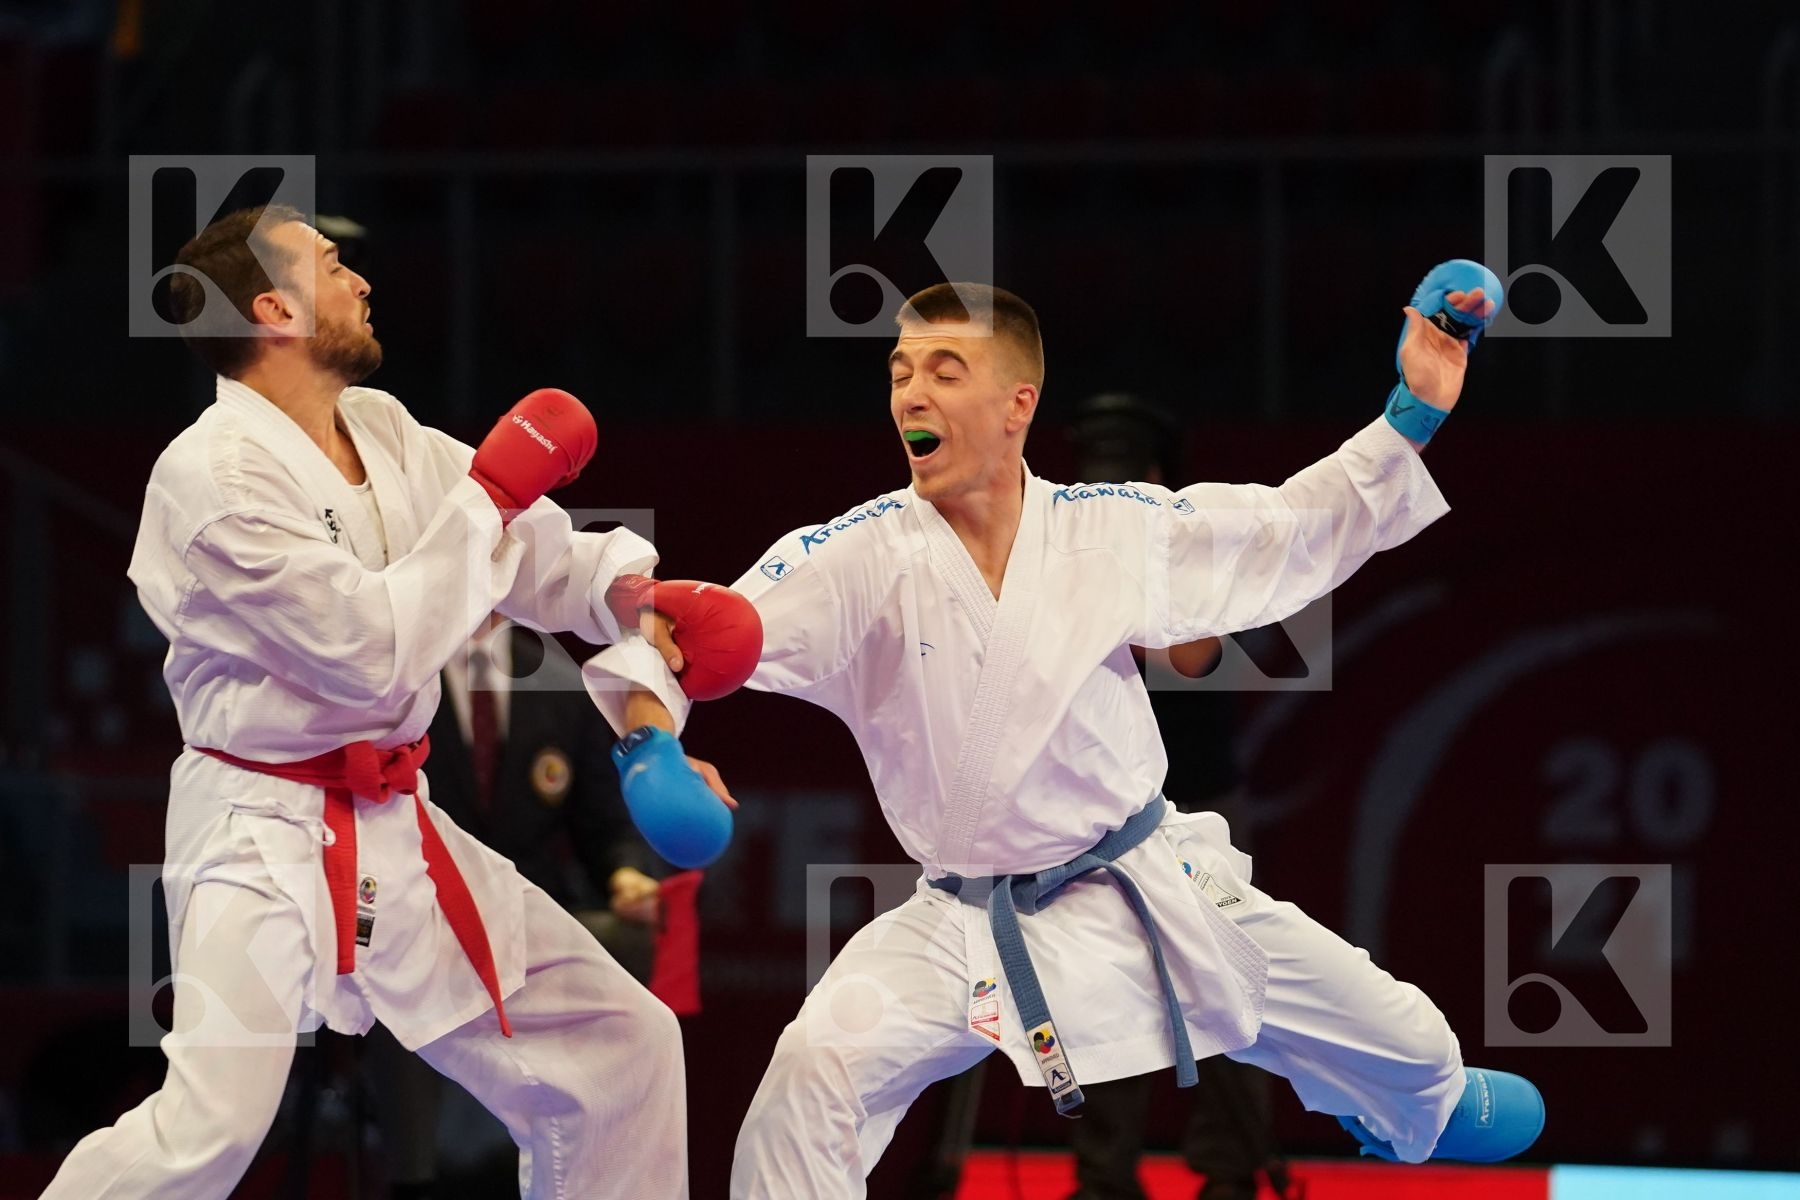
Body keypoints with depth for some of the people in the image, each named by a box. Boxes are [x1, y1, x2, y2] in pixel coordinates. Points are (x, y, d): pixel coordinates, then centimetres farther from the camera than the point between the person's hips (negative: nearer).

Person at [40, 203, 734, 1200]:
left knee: (617, 1043, 11)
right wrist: (492, 494, -16)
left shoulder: (384, 432, 8)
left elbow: (540, 556, 10)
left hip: (390, 834, 8)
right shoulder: (213, 474, -17)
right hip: (263, 829, -8)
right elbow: (374, 652, -21)